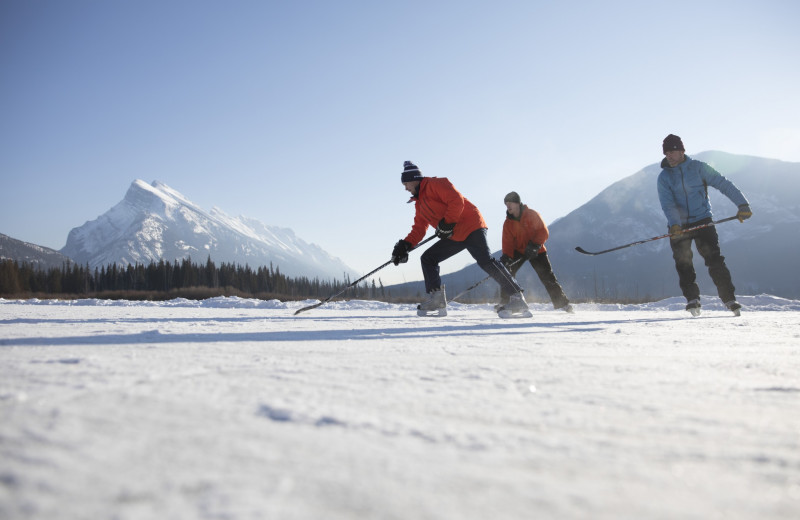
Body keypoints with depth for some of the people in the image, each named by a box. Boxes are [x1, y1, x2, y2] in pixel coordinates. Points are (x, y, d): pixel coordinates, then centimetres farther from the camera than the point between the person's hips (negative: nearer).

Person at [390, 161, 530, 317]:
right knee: (427, 259, 5)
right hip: (454, 236, 10)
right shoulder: (419, 203, 21)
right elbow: (419, 228, 19)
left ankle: (517, 299, -21)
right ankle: (436, 300, -3)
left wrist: (447, 223, -21)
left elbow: (457, 200, -18)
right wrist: (405, 245, 5)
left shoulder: (435, 184, -6)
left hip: (470, 226, -10)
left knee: (485, 261, -22)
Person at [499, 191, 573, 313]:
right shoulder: (508, 223, -3)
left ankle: (563, 303, 4)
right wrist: (506, 257, -23)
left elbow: (544, 232, -12)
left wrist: (535, 245, -26)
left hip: (536, 251, -3)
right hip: (518, 251, 3)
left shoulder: (532, 215, -12)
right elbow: (507, 243, -7)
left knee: (548, 278, -5)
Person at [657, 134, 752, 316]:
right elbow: (667, 204, -9)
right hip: (678, 226, 1)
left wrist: (742, 204, -7)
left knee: (714, 259, -10)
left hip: (702, 221, -1)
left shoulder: (698, 168, 1)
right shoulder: (663, 177, 3)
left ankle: (729, 298, -5)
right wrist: (674, 224, -26)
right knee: (683, 263, -5)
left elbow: (723, 184, 1)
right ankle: (692, 299, 4)